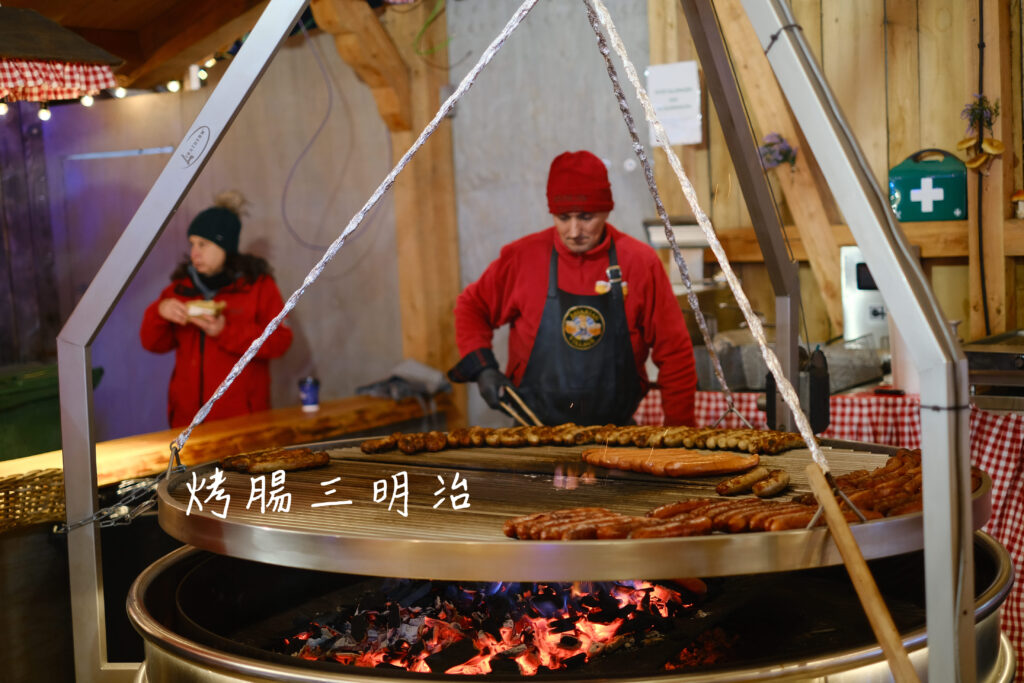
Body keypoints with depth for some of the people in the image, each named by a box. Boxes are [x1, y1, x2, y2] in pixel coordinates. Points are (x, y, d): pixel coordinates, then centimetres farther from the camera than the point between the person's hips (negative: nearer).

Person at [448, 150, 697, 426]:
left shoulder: (641, 262, 0)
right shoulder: (521, 257, 1)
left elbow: (674, 353, 4)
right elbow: (471, 307, 15)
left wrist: (678, 433, 1)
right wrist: (482, 369, 0)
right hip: (533, 431, -1)